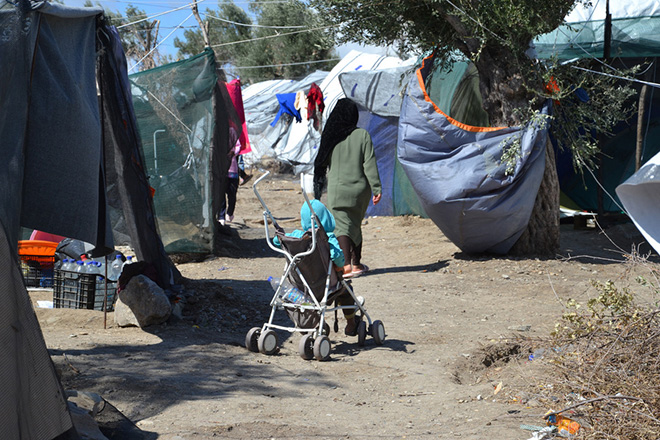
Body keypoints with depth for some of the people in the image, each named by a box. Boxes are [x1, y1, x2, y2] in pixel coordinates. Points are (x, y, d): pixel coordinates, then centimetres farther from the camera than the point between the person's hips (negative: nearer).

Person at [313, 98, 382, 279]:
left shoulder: (330, 136, -4)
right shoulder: (362, 135, -4)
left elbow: (322, 164, 3)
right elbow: (369, 164, -6)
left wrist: (318, 189, 14)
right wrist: (376, 188, -3)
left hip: (337, 189, -2)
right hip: (360, 189, 2)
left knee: (342, 226, -6)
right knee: (355, 225, 18)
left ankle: (347, 264, -24)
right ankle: (357, 263, 27)